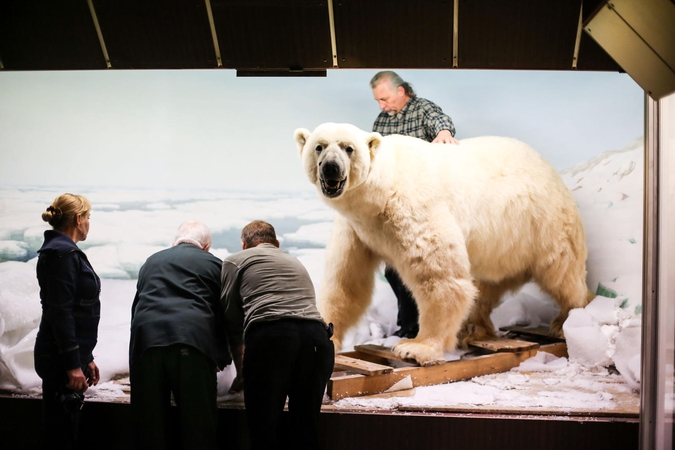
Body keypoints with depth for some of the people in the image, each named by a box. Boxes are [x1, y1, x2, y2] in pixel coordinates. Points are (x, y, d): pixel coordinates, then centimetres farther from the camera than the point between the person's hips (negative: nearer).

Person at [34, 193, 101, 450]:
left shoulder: (65, 251, 15)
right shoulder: (62, 253, -14)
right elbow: (60, 312, -20)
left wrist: (86, 358, 19)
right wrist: (73, 364, -21)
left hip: (71, 355, 10)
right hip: (61, 358, -10)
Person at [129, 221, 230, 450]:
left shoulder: (151, 261, 27)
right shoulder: (213, 264, 18)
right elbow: (224, 315, 19)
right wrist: (222, 358, 31)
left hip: (145, 340, 3)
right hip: (193, 340, -3)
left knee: (150, 427, 7)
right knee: (198, 426, 3)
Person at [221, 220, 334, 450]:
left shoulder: (236, 261, 20)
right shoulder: (296, 263, 36)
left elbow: (231, 318, 17)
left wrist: (241, 372, 28)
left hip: (270, 336, -4)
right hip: (317, 336, 4)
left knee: (265, 430, 2)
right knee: (306, 430, 10)